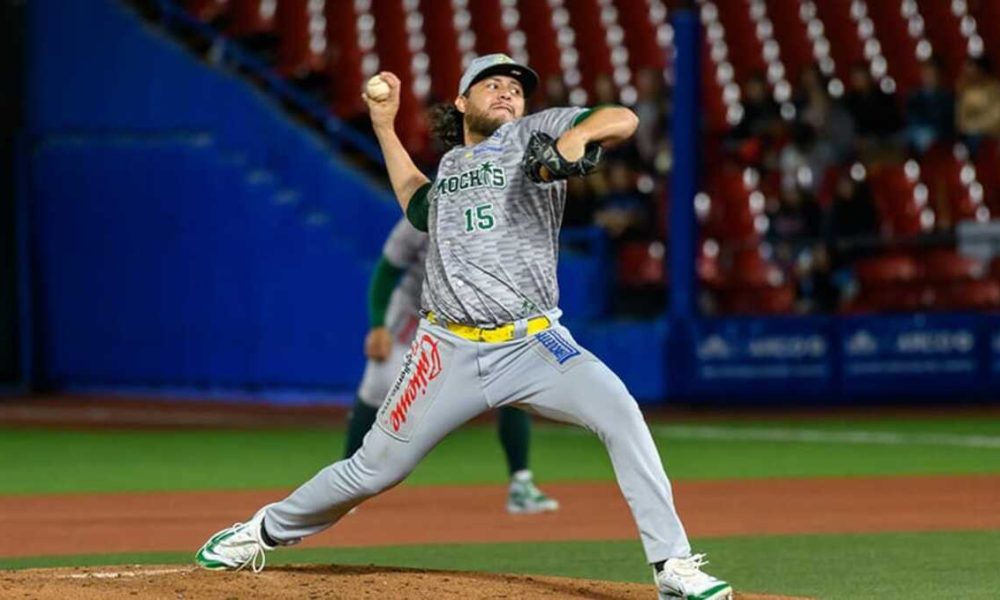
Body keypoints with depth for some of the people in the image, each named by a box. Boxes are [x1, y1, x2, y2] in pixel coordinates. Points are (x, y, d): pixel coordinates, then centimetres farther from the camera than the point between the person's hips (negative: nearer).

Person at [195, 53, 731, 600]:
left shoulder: (534, 135, 4)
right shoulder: (449, 166, 18)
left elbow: (623, 119, -9)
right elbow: (418, 205, 40)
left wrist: (577, 135, -30)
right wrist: (384, 126, 36)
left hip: (533, 345, -3)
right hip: (449, 350, 3)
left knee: (618, 411, -27)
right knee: (374, 470, 9)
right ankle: (265, 531, 34)